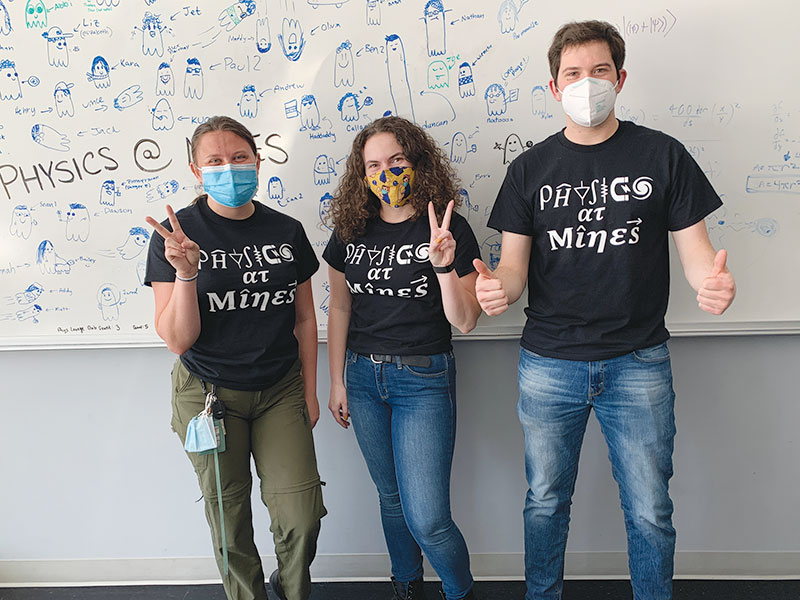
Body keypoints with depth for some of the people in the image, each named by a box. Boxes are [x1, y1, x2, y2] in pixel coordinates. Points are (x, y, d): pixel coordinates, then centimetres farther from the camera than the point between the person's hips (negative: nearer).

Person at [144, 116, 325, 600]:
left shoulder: (286, 231, -1)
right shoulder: (175, 235, -10)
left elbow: (305, 319, 7)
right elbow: (177, 340, -14)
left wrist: (310, 391, 7)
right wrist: (186, 272, -28)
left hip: (280, 391, 2)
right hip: (209, 393, -2)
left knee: (302, 517, 1)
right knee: (229, 519, 11)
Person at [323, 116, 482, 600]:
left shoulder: (450, 229, -9)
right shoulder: (350, 232, 2)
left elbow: (465, 322, -12)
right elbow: (340, 308, 10)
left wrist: (444, 266, -28)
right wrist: (337, 381, 9)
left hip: (424, 379, -4)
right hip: (363, 376, 4)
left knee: (427, 519, -5)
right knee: (392, 496, 19)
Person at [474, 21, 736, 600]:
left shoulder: (662, 154, 1)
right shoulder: (531, 168, 4)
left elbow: (695, 246, -1)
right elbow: (514, 263, 0)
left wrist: (713, 281, -24)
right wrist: (497, 287, -23)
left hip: (639, 362, -1)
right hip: (549, 364, 1)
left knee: (650, 511, 10)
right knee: (546, 503, 15)